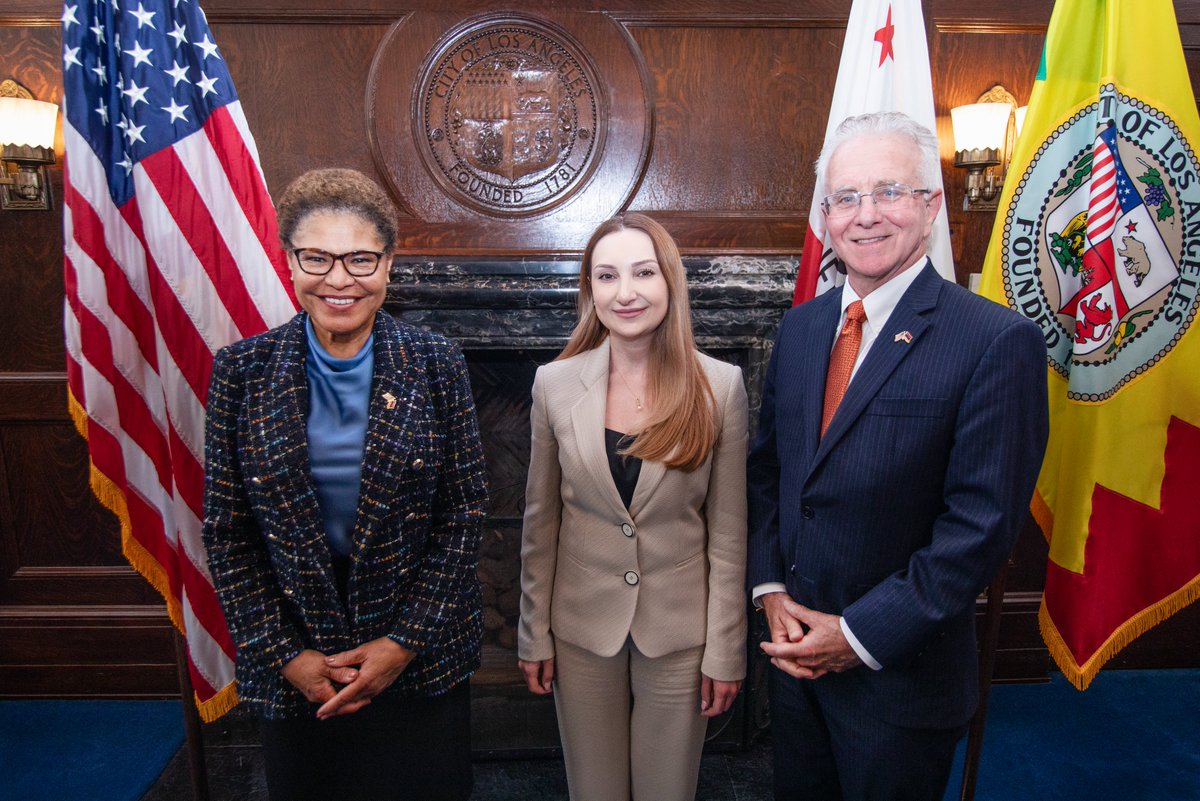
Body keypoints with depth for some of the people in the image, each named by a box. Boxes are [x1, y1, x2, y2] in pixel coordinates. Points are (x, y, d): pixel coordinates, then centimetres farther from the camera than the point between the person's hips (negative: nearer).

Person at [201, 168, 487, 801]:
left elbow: (465, 511, -6)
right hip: (292, 670, 1)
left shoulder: (435, 364, -8)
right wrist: (284, 653, -7)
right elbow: (225, 533, -2)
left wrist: (406, 642, -10)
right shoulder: (242, 370, -5)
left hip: (420, 660, 0)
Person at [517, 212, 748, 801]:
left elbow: (727, 531, -4)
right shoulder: (555, 383, -6)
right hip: (582, 630, 1)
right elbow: (540, 523, 1)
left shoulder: (719, 386, -9)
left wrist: (725, 650, -3)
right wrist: (535, 635, 3)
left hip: (679, 633, -1)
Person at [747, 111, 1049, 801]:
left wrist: (861, 635, -16)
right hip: (795, 647, 5)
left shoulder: (998, 341, -17)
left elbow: (983, 524, -19)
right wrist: (771, 588, -3)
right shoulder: (801, 325, 3)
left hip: (900, 672, -5)